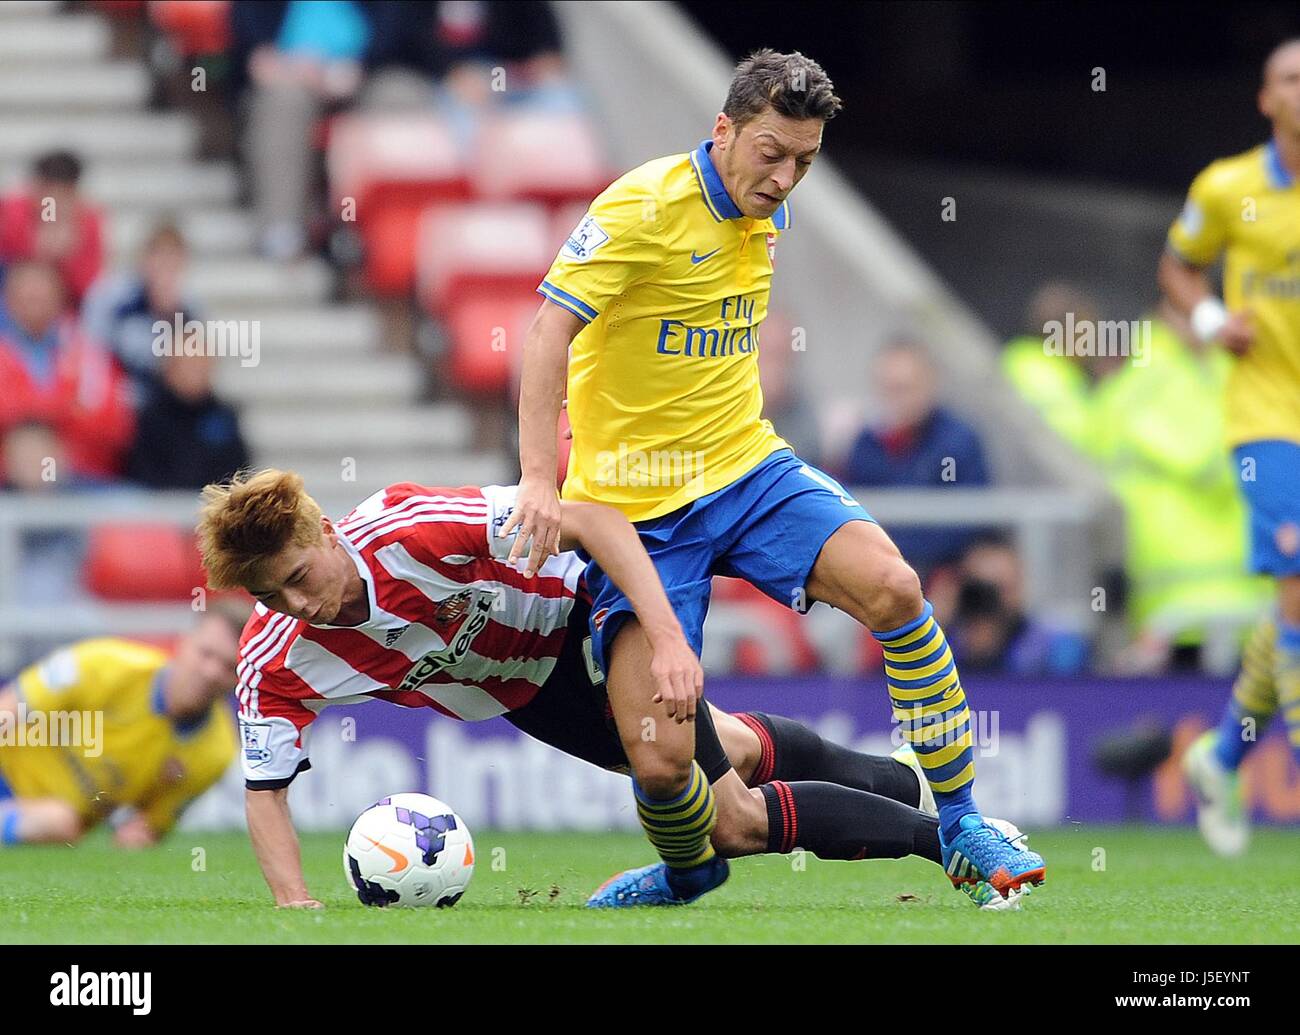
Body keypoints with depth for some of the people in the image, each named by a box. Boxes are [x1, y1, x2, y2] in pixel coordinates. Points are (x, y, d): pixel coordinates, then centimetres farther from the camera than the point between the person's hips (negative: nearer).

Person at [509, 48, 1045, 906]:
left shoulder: (767, 214, 8)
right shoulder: (646, 206, -15)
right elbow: (551, 329, -21)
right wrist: (539, 479, -30)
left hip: (745, 467, 6)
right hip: (635, 506, -5)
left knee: (892, 586, -22)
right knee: (660, 761, -15)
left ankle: (962, 826, -8)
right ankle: (689, 869, 22)